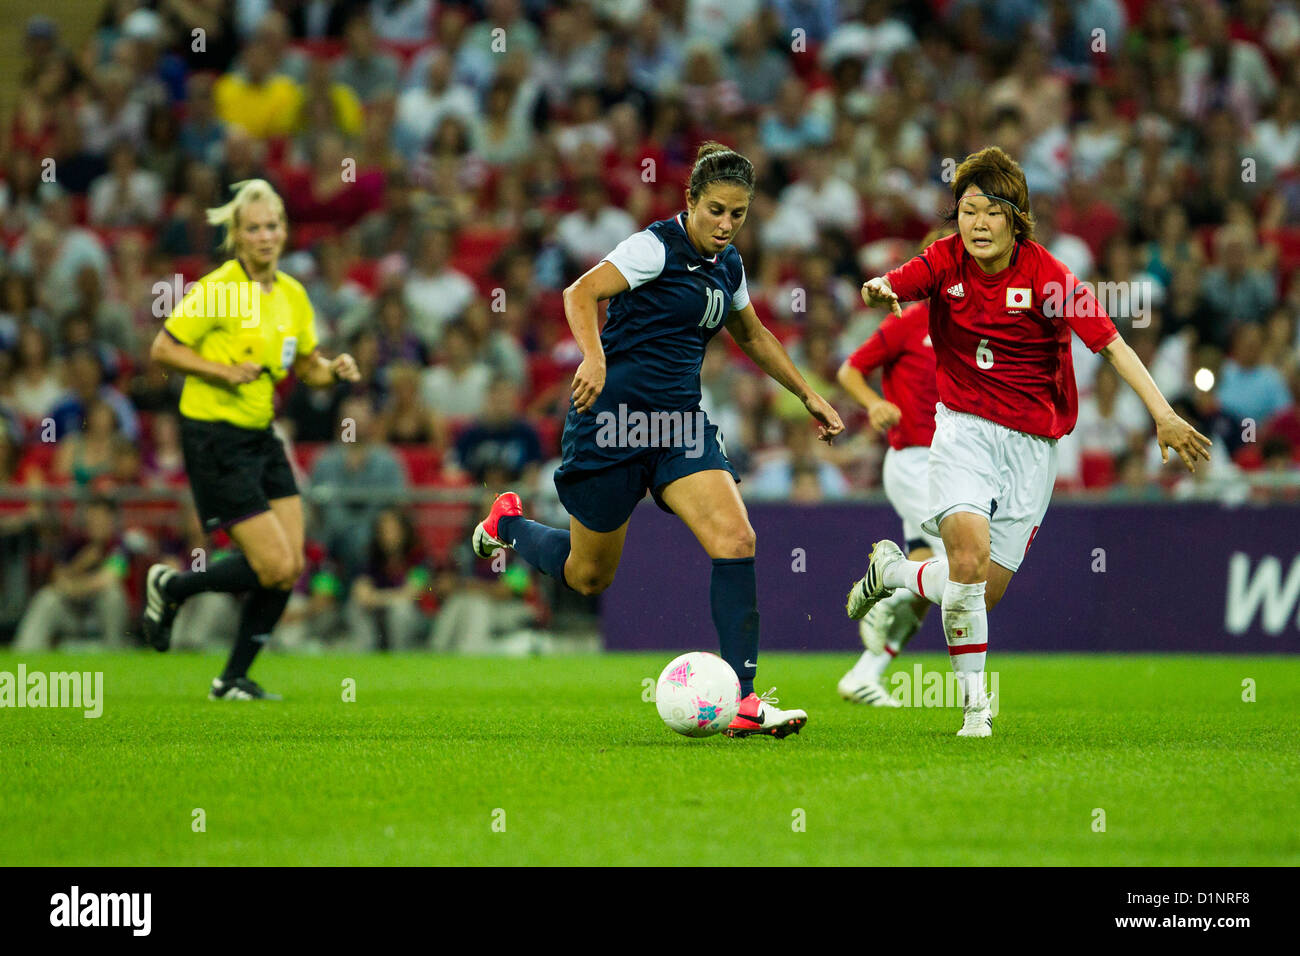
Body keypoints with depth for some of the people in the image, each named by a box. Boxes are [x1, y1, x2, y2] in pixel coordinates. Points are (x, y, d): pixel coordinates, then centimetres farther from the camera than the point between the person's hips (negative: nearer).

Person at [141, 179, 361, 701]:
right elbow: (163, 349, -10)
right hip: (214, 437, -7)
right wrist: (223, 371, -21)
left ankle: (234, 679, 15)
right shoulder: (218, 289, -14)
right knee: (275, 566, -12)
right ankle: (169, 586, 13)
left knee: (291, 567, 0)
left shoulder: (292, 295, 7)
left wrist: (335, 369, -4)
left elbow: (307, 368, 17)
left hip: (261, 437, 7)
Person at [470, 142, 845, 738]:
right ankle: (508, 522, 39)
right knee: (589, 576, 6)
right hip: (613, 415, -6)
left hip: (679, 420, 6)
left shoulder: (727, 265, 11)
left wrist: (807, 396, 31)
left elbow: (752, 335, 29)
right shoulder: (658, 246, -12)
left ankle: (742, 700, -17)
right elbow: (582, 292, -23)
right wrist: (594, 358, -39)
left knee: (735, 538, -16)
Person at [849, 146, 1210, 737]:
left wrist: (1163, 415, -27)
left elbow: (1112, 344, -17)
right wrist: (879, 289, -42)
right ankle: (975, 703, -11)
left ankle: (892, 570, 32)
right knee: (969, 557, -25)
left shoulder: (1047, 277, -12)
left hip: (1031, 443, 0)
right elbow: (894, 287, -16)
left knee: (984, 594, 0)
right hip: (965, 427, 0)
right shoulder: (947, 261, -4)